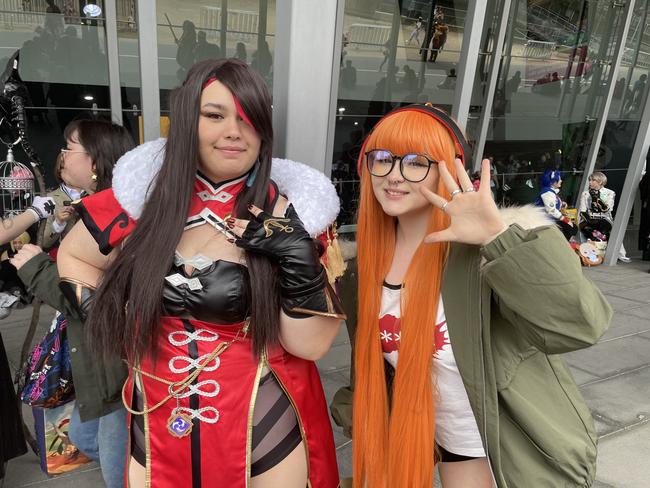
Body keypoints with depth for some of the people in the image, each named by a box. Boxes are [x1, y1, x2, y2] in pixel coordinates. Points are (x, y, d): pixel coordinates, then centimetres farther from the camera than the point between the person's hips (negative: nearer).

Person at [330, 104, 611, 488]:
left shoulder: (482, 250, -25)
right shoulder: (375, 253, -6)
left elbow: (580, 324, -35)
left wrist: (500, 236, -43)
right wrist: (361, 412, 14)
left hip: (506, 446, -5)